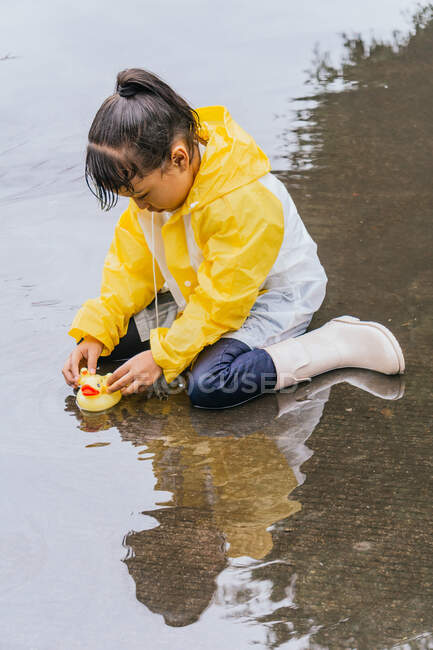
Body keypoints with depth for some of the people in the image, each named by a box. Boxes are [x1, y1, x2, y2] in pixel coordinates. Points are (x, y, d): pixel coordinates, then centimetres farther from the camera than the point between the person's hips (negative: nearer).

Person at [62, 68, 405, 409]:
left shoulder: (245, 204, -34)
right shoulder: (157, 179, -10)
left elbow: (221, 301, -28)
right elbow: (131, 266, -1)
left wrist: (163, 357, -27)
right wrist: (96, 332, -12)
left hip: (268, 299, -7)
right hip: (199, 295, 8)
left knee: (210, 385, -33)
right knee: (115, 334, -6)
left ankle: (346, 343, -19)